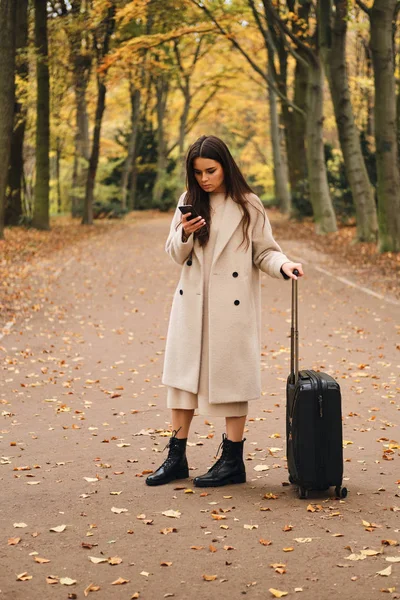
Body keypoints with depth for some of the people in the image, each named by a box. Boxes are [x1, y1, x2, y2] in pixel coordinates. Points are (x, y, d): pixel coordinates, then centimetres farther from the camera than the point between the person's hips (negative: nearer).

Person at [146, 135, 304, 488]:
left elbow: (264, 252, 0)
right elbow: (176, 256, 8)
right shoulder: (189, 202, 6)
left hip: (232, 306, -4)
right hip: (192, 303, 4)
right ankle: (177, 458, 16)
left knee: (230, 378, 1)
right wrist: (184, 234, -13)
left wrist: (283, 266, -21)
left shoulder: (248, 206, -4)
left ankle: (233, 461, 11)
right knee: (183, 374, 7)